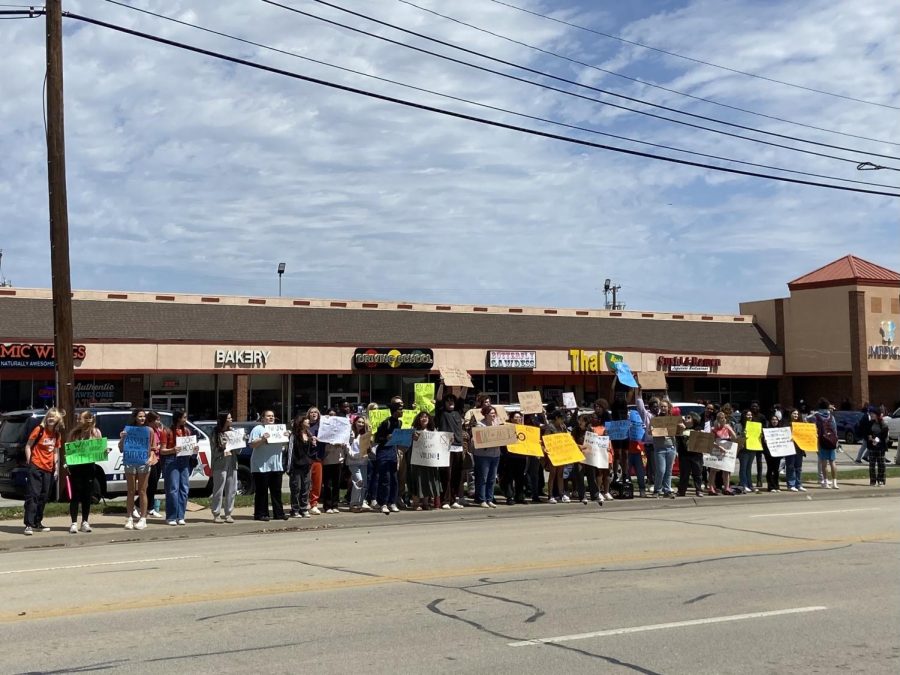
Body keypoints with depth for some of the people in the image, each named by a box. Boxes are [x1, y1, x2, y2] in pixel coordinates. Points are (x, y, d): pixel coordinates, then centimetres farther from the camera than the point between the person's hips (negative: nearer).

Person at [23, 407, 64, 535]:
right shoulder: (39, 430, -7)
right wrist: (29, 462, -8)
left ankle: (38, 523, 21)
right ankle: (29, 524, -12)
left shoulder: (57, 434, 9)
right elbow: (28, 446, -4)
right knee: (33, 495, -10)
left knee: (43, 497, 11)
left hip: (48, 469, 6)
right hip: (36, 467, -6)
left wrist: (55, 463, 4)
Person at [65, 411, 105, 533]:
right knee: (75, 495, 0)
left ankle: (85, 522, 17)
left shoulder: (95, 432, 2)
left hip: (89, 467, 1)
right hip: (75, 467, -1)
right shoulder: (74, 432, 0)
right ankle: (74, 523, 3)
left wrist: (105, 451, -16)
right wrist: (67, 463, -12)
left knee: (87, 495, 7)